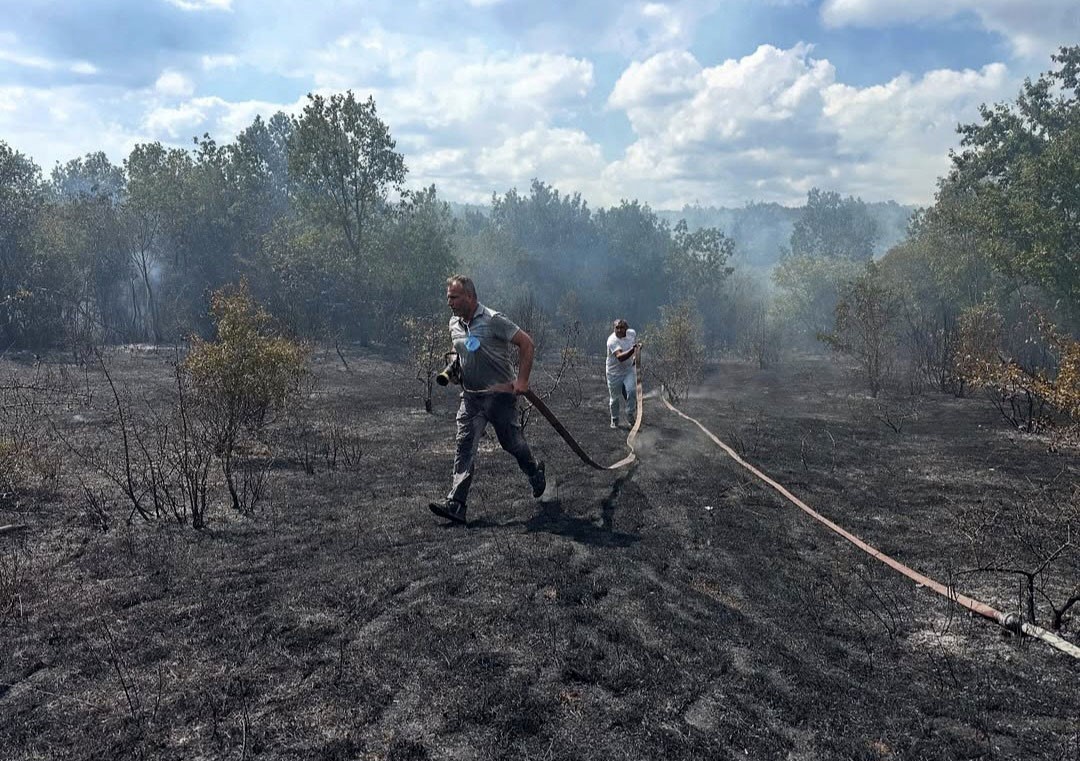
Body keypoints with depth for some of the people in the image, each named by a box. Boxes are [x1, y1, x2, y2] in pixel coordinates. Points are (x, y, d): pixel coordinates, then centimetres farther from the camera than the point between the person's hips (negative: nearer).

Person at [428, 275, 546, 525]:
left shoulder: (493, 320, -15)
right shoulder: (454, 325, 7)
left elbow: (526, 343, -12)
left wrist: (521, 380, -15)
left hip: (500, 394, -5)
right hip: (470, 395, 5)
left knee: (512, 442, 8)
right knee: (465, 446, -6)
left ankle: (535, 472, 39)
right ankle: (455, 504, -11)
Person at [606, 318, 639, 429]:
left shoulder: (632, 333, -7)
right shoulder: (612, 340, -25)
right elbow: (620, 357, -39)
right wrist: (632, 350, -53)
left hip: (629, 370, 3)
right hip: (614, 373, -3)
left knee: (632, 391, -18)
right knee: (614, 398, 6)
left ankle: (630, 415, -1)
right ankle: (614, 420, 27)